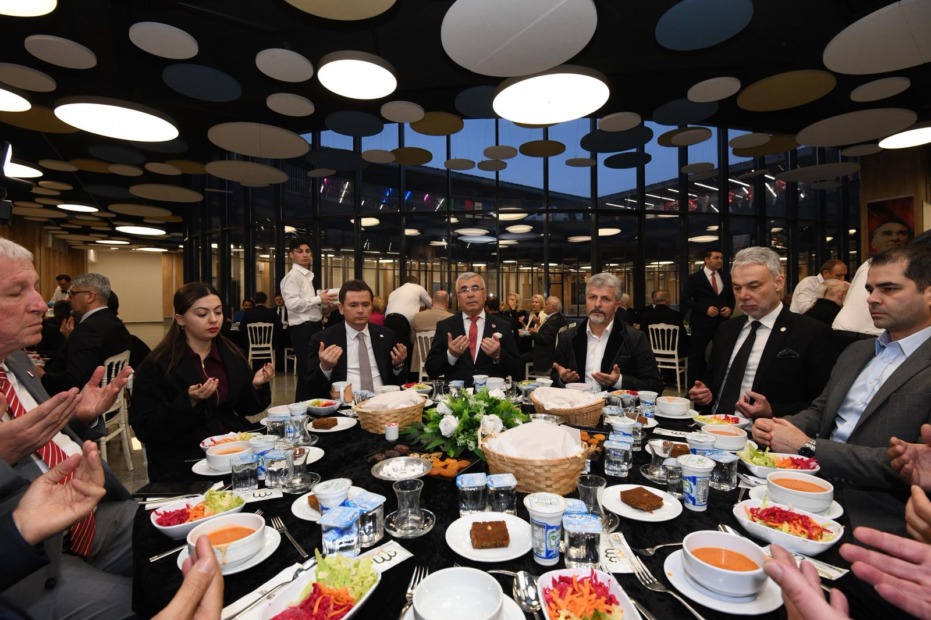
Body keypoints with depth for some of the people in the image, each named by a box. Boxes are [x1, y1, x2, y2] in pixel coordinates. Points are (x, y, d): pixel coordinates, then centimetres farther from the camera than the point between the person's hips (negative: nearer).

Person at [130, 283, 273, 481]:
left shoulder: (231, 354, 6)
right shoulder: (157, 365, -7)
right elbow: (146, 431, -9)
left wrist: (255, 385, -6)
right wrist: (189, 402, -23)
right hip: (186, 461, -5)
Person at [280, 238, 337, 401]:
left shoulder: (308, 276, 18)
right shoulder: (293, 276, -10)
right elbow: (292, 303, -23)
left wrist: (323, 303, 7)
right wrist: (319, 298, -18)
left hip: (313, 327, 10)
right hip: (303, 329, -10)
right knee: (307, 372, -3)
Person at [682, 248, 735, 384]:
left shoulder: (725, 278, 12)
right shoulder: (694, 278, -4)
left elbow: (731, 297, 20)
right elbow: (685, 299, -9)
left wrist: (730, 308, -1)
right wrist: (705, 309, -18)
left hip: (722, 323, 5)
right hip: (702, 323, -5)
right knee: (697, 357, 0)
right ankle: (693, 387, 9)